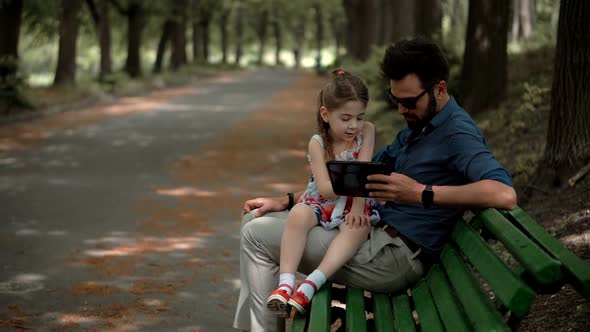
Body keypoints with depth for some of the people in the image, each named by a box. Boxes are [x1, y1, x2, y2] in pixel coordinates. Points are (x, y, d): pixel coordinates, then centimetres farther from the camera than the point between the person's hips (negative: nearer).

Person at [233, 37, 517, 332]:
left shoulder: (457, 133, -16)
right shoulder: (416, 128, 14)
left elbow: (504, 194, -35)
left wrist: (421, 193, -35)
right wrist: (287, 201, 12)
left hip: (394, 256, -10)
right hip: (375, 234, 10)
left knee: (257, 235, -6)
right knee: (257, 220, 13)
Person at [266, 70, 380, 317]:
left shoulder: (367, 131, -6)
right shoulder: (318, 143, -10)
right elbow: (325, 188, -19)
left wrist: (357, 208, -22)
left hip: (355, 203, 0)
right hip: (320, 201, 0)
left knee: (358, 228, -34)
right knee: (297, 216, -32)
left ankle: (311, 284, -42)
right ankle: (285, 283, -38)